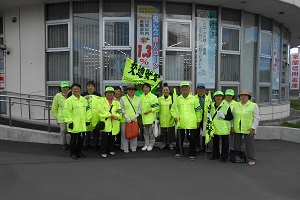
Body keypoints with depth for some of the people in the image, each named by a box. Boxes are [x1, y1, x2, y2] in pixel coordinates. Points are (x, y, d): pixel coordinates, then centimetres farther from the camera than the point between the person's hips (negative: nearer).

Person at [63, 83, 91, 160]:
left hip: (82, 124, 5)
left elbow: (87, 110, 12)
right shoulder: (69, 100, -8)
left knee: (81, 138, 13)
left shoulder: (84, 99, 9)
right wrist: (70, 122, -15)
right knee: (74, 139, 5)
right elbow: (67, 112, -12)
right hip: (74, 125, -5)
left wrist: (87, 120, 7)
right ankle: (73, 153, 19)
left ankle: (79, 152, 28)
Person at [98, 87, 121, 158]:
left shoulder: (116, 102, 13)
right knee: (105, 137, -3)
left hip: (114, 122, 3)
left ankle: (111, 150, 26)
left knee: (112, 137, 12)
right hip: (106, 122, -3)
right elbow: (101, 110, -9)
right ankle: (103, 152, 7)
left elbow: (119, 111, 5)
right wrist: (110, 115, -15)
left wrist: (117, 116, -15)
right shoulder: (102, 101, 4)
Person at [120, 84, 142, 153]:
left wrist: (135, 116, -9)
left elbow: (140, 109, 5)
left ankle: (133, 147, 18)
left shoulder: (138, 98, 10)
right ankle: (125, 148, 11)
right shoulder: (123, 98, 5)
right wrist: (127, 117, -12)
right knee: (124, 134, 0)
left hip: (135, 120, 1)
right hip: (125, 120, -1)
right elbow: (121, 109, -2)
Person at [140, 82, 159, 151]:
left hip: (151, 117, -5)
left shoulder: (153, 96, -5)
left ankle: (151, 145, 12)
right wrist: (140, 112, 3)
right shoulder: (141, 97, 11)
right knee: (145, 132, 11)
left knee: (151, 132, 0)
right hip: (144, 117, 5)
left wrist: (149, 110, -16)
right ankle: (146, 144, 21)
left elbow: (156, 107, -8)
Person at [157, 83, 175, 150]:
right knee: (163, 131, 8)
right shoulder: (159, 99, 5)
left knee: (170, 131, 5)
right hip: (163, 119, 2)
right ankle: (164, 143, 23)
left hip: (170, 119, -2)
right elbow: (157, 109, 8)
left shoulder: (172, 98, 0)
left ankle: (170, 143, 20)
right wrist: (157, 117, 5)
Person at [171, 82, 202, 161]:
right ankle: (178, 152, 25)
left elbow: (198, 110, 6)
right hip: (181, 123, 1)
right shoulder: (178, 99, 8)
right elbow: (173, 109, 14)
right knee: (179, 139, 9)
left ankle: (192, 154, 18)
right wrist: (175, 116, -2)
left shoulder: (194, 98, 5)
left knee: (192, 139, 5)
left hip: (192, 123, -1)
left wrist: (198, 121, 4)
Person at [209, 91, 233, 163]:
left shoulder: (226, 106, -7)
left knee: (225, 143, 4)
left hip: (224, 128, -4)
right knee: (215, 142, 15)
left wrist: (224, 117, -21)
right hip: (214, 128, 5)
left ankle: (224, 157, 16)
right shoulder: (212, 106, 7)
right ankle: (215, 155, 29)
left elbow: (231, 117, -6)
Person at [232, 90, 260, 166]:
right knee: (236, 144, 12)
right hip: (237, 129, 4)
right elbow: (232, 116, 12)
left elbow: (256, 118, -4)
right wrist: (232, 126, 6)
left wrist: (253, 127, -11)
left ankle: (251, 159, 14)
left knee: (249, 145, 1)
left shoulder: (254, 105, -2)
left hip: (248, 129, -4)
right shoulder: (235, 105, 8)